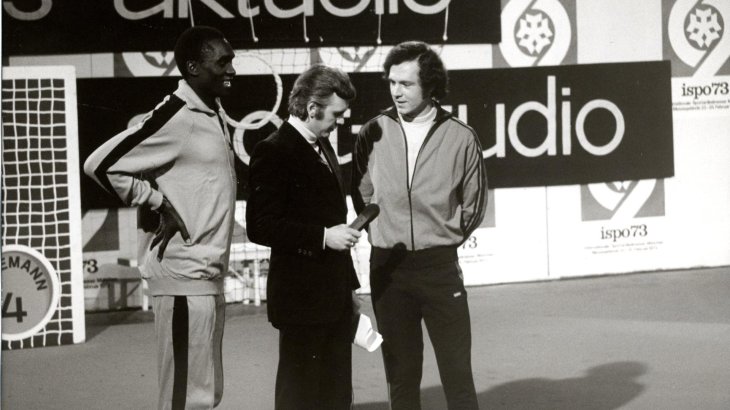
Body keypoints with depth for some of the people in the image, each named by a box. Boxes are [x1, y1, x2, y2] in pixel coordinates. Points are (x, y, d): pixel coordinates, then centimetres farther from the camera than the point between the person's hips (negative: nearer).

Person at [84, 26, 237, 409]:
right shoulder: (174, 118, -16)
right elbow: (100, 164, -19)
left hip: (207, 274, 9)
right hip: (184, 275, -9)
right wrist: (158, 204, -15)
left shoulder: (214, 113, 11)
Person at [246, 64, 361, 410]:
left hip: (335, 294, 9)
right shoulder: (273, 152, -13)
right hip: (301, 296, -9)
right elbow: (261, 226, -21)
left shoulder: (323, 147, 16)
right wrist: (323, 237, -22)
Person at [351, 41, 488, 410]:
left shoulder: (460, 137, -4)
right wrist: (381, 234, 7)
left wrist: (444, 238, 6)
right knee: (401, 370, 7)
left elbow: (473, 203, 7)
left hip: (439, 266, -1)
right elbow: (362, 195, 10)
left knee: (456, 369, 1)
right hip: (388, 267, 1)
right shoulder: (374, 134, -2)